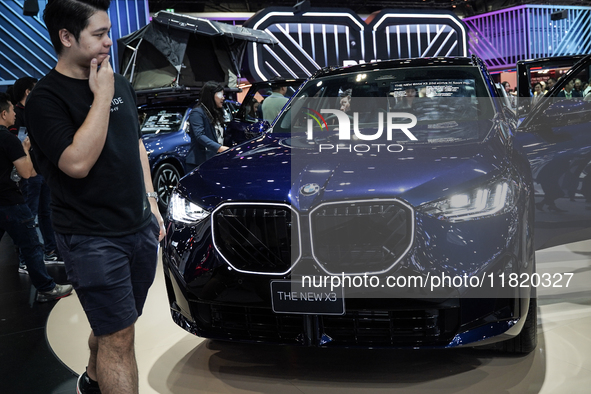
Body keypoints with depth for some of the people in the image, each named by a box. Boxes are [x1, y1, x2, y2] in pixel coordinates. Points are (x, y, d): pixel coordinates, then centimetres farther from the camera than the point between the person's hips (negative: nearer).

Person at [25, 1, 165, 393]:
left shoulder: (120, 84, 10)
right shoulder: (47, 97, -12)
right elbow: (77, 163, -25)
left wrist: (151, 203, 15)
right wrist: (101, 97, -20)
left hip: (140, 228, 7)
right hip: (92, 239, -7)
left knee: (113, 325, 20)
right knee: (119, 336, -4)